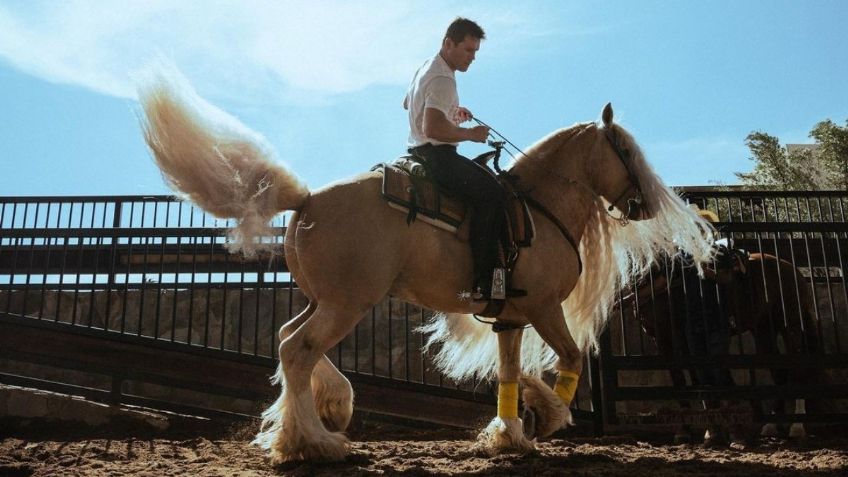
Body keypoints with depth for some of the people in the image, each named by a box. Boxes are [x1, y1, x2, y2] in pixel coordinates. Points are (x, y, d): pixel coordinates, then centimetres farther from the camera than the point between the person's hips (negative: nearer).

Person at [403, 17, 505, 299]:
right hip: (437, 154, -11)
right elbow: (433, 128, -28)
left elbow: (408, 104, 35)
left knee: (486, 183, 19)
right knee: (490, 193, -22)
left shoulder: (426, 69, 18)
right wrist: (470, 134, -16)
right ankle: (483, 283, -26)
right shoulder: (442, 79, -16)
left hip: (420, 151, 11)